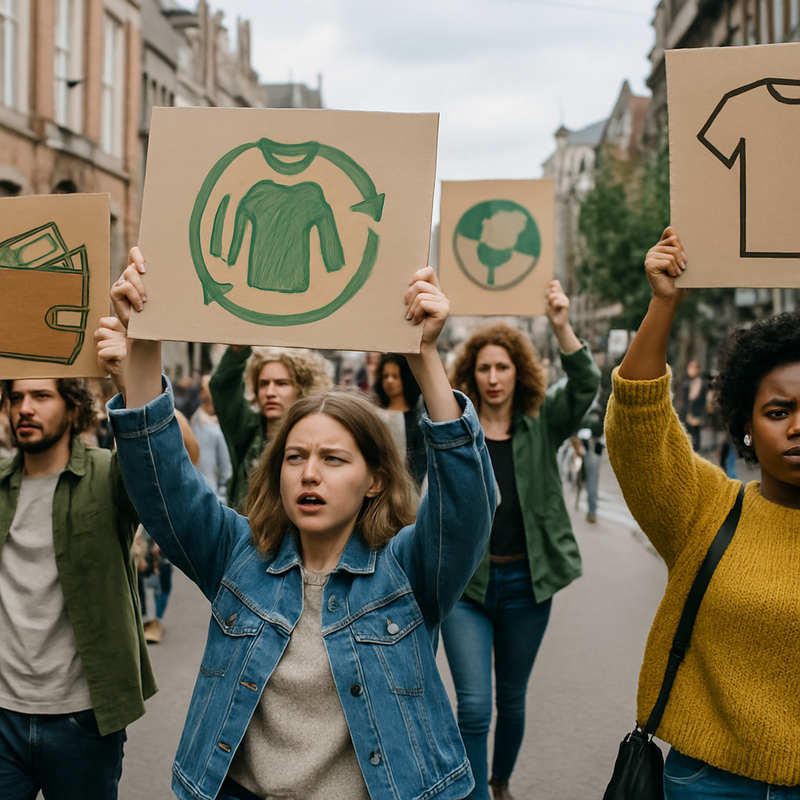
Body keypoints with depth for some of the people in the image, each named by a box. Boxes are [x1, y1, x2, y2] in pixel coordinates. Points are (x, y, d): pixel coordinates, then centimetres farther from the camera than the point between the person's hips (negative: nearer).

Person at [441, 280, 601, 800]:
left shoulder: (542, 423, 0)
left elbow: (586, 386, -15)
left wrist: (563, 328, -31)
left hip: (525, 582, 2)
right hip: (464, 581, -1)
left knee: (512, 699, 17)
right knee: (474, 706, -8)